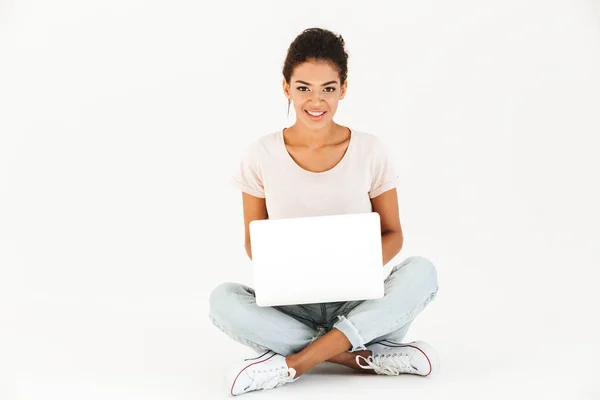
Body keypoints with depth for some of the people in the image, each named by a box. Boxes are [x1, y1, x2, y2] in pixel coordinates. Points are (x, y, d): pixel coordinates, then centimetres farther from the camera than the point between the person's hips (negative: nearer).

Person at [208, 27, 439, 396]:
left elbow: (393, 234, 4)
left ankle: (293, 363, -27)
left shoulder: (370, 150, -4)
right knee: (224, 299, -29)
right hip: (292, 307, 0)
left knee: (421, 271, -28)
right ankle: (372, 358, -24)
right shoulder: (262, 155, -4)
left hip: (358, 304, 0)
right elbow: (253, 240, 4)